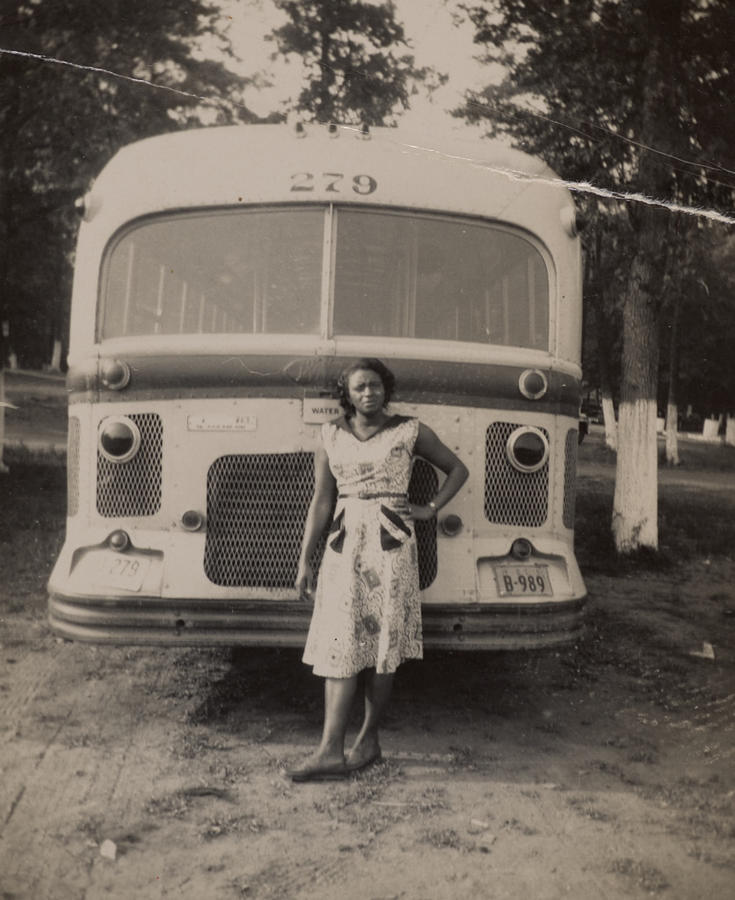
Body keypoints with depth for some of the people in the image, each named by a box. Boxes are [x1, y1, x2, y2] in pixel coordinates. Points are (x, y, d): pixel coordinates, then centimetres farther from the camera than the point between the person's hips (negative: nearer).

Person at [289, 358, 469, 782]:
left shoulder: (409, 431, 4)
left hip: (391, 543, -2)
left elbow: (457, 468, 15)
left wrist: (430, 509, 4)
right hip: (344, 543, 2)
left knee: (383, 644, 2)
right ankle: (330, 750, -3)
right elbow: (321, 502, 8)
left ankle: (369, 740, 15)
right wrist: (305, 560, 6)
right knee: (340, 643, -3)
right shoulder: (332, 435, 9)